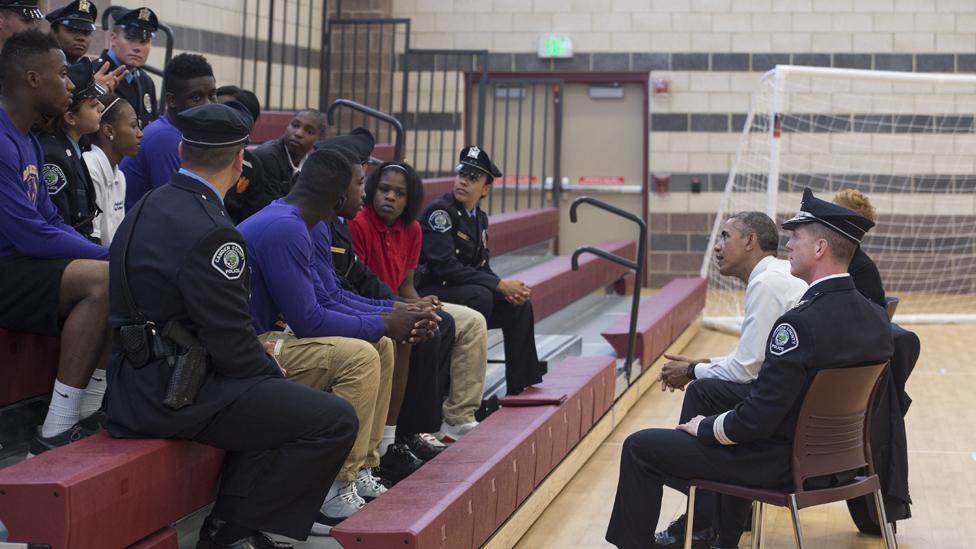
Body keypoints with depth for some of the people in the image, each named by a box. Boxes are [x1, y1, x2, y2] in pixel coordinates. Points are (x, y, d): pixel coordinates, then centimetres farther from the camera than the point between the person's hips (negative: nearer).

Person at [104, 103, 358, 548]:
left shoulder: (149, 207, 9)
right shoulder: (209, 231, -20)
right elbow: (232, 347, -19)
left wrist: (259, 356, 14)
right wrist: (273, 371, 1)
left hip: (139, 381, 10)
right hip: (175, 395, -10)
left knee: (272, 399, 30)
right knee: (336, 421, -11)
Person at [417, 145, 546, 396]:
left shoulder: (479, 218, 11)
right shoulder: (440, 211, -15)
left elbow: (483, 268, 12)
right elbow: (446, 266, -25)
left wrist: (510, 290, -10)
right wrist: (500, 285, -23)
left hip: (461, 292, 9)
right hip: (428, 294, -9)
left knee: (519, 304, 5)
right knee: (480, 297, -32)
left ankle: (520, 387, 11)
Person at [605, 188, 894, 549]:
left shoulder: (801, 323, -29)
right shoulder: (878, 320, -3)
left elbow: (756, 420, -27)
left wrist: (705, 427, -7)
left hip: (781, 465, -8)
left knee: (640, 447, 2)